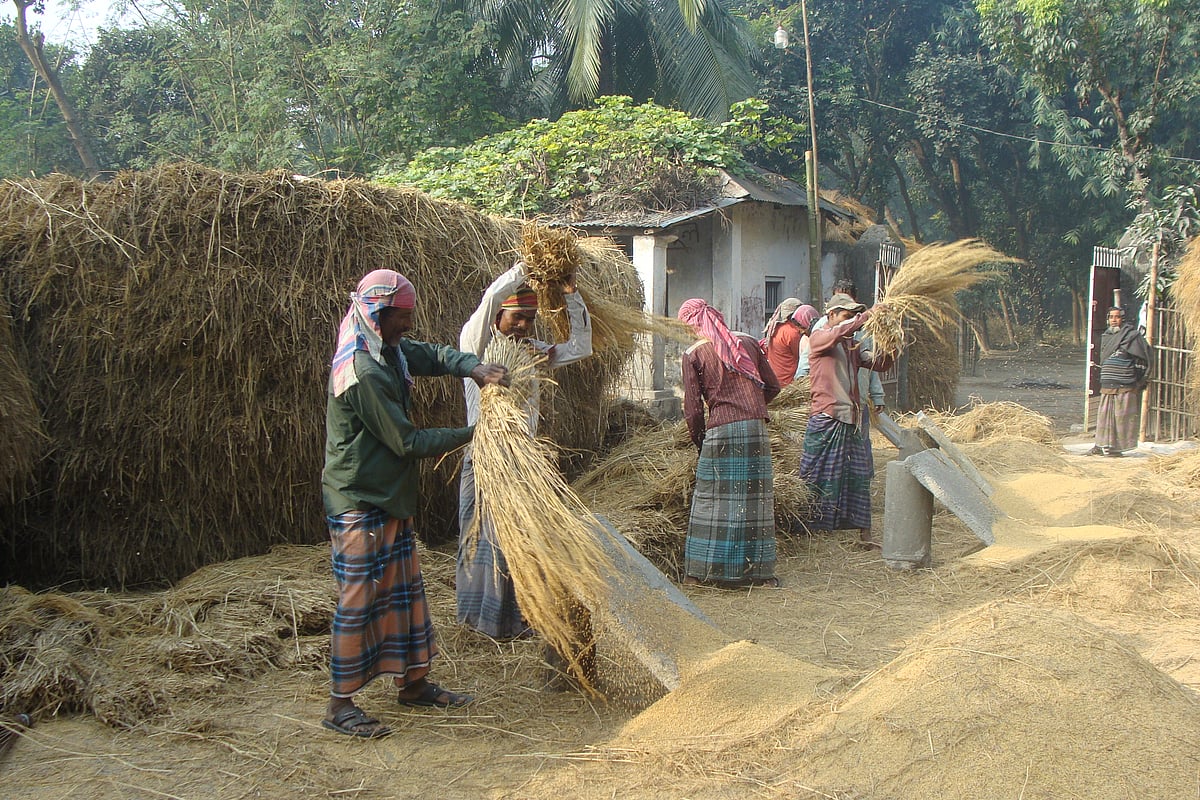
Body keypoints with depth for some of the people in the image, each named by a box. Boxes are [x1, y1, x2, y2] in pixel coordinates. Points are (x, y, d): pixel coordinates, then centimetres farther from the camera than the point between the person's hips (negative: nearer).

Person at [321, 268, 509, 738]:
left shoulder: (391, 351, 5)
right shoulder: (362, 373, -24)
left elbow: (435, 355, 14)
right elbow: (408, 441, -21)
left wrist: (475, 369, -9)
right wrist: (469, 435, -12)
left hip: (391, 497, 10)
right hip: (359, 501, -10)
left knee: (405, 589, 15)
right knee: (359, 599, -3)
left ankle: (413, 682, 28)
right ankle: (340, 704, 8)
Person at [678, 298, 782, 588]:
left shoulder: (693, 354, 0)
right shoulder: (746, 342, 10)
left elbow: (693, 408, -1)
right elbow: (773, 386, 14)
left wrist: (699, 441, 12)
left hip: (720, 430, -3)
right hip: (756, 428, 3)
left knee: (710, 499, 5)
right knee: (756, 498, 7)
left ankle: (699, 571, 9)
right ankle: (760, 571, 12)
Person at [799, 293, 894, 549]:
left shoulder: (854, 346, 19)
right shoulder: (819, 337, 0)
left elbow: (879, 364, 9)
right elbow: (839, 332, -22)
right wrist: (867, 316, -26)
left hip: (852, 421, 7)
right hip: (826, 418, -7)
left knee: (859, 476, 7)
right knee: (821, 479, -3)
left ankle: (864, 535, 12)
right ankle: (812, 534, 5)